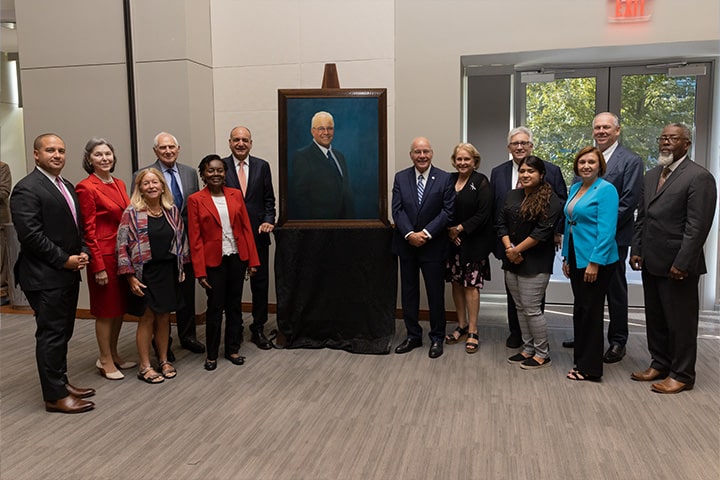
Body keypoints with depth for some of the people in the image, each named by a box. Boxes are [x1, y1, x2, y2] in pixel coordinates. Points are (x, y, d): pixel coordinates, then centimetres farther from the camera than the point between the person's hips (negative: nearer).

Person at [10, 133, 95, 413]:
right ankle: (55, 396, 11)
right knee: (51, 334, 0)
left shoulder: (67, 187, 15)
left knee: (63, 332, 16)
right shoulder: (27, 189, -12)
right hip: (45, 277, -8)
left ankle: (61, 382, 29)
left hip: (68, 274, 8)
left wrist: (83, 253, 1)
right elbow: (30, 234, -19)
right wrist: (64, 260, -16)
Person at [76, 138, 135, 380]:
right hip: (104, 254, -7)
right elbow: (88, 230, -13)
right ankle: (105, 361, 19)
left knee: (121, 306, 15)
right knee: (106, 309, 4)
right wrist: (98, 266, -15)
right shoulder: (86, 188, -11)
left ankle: (113, 354, 30)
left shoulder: (119, 184, 10)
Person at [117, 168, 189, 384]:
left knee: (164, 317, 12)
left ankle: (164, 360, 26)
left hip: (169, 272, 4)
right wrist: (130, 277, -12)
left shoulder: (172, 211, 4)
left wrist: (181, 268, 10)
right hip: (145, 274, -4)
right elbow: (123, 246, -9)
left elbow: (181, 239, 12)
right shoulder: (131, 213, -8)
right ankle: (144, 366, 16)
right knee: (147, 318, 4)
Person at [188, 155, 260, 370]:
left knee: (235, 305, 11)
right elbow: (195, 238, -6)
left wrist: (252, 260, 1)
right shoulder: (195, 200, -4)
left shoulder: (236, 195, 4)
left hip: (237, 257, 3)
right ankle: (212, 354, 21)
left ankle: (233, 349, 26)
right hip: (213, 260, -3)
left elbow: (246, 228, 4)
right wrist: (200, 271, -9)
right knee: (215, 307, 5)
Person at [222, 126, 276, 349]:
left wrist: (268, 221, -8)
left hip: (258, 233, 2)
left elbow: (269, 199, 7)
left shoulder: (262, 166, 5)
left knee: (260, 282, 8)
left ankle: (258, 329, 22)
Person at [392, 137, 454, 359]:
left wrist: (425, 233, -17)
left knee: (436, 294, 6)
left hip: (433, 246, -3)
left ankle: (437, 338, 22)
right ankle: (413, 336, 25)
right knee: (408, 292, 11)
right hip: (406, 244, 3)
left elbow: (447, 212, -9)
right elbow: (397, 210, -2)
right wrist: (409, 234, -16)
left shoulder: (444, 179, -4)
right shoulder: (400, 178, 4)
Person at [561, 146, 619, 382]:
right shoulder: (575, 188, 11)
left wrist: (595, 262, -21)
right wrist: (566, 257, 15)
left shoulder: (606, 190, -12)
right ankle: (582, 362, 28)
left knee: (590, 311, 1)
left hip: (596, 260, -8)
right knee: (580, 311, 15)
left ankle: (590, 368, 14)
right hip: (577, 258, 8)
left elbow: (606, 230, -18)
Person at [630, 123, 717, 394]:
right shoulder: (651, 176, 14)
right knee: (655, 318, 16)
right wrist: (636, 250, 7)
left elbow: (698, 226, -16)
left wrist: (681, 263, -19)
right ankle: (659, 364, 30)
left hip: (678, 265, -7)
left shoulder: (699, 177, -10)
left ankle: (681, 375, 18)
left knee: (680, 321, 5)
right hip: (651, 262, 7)